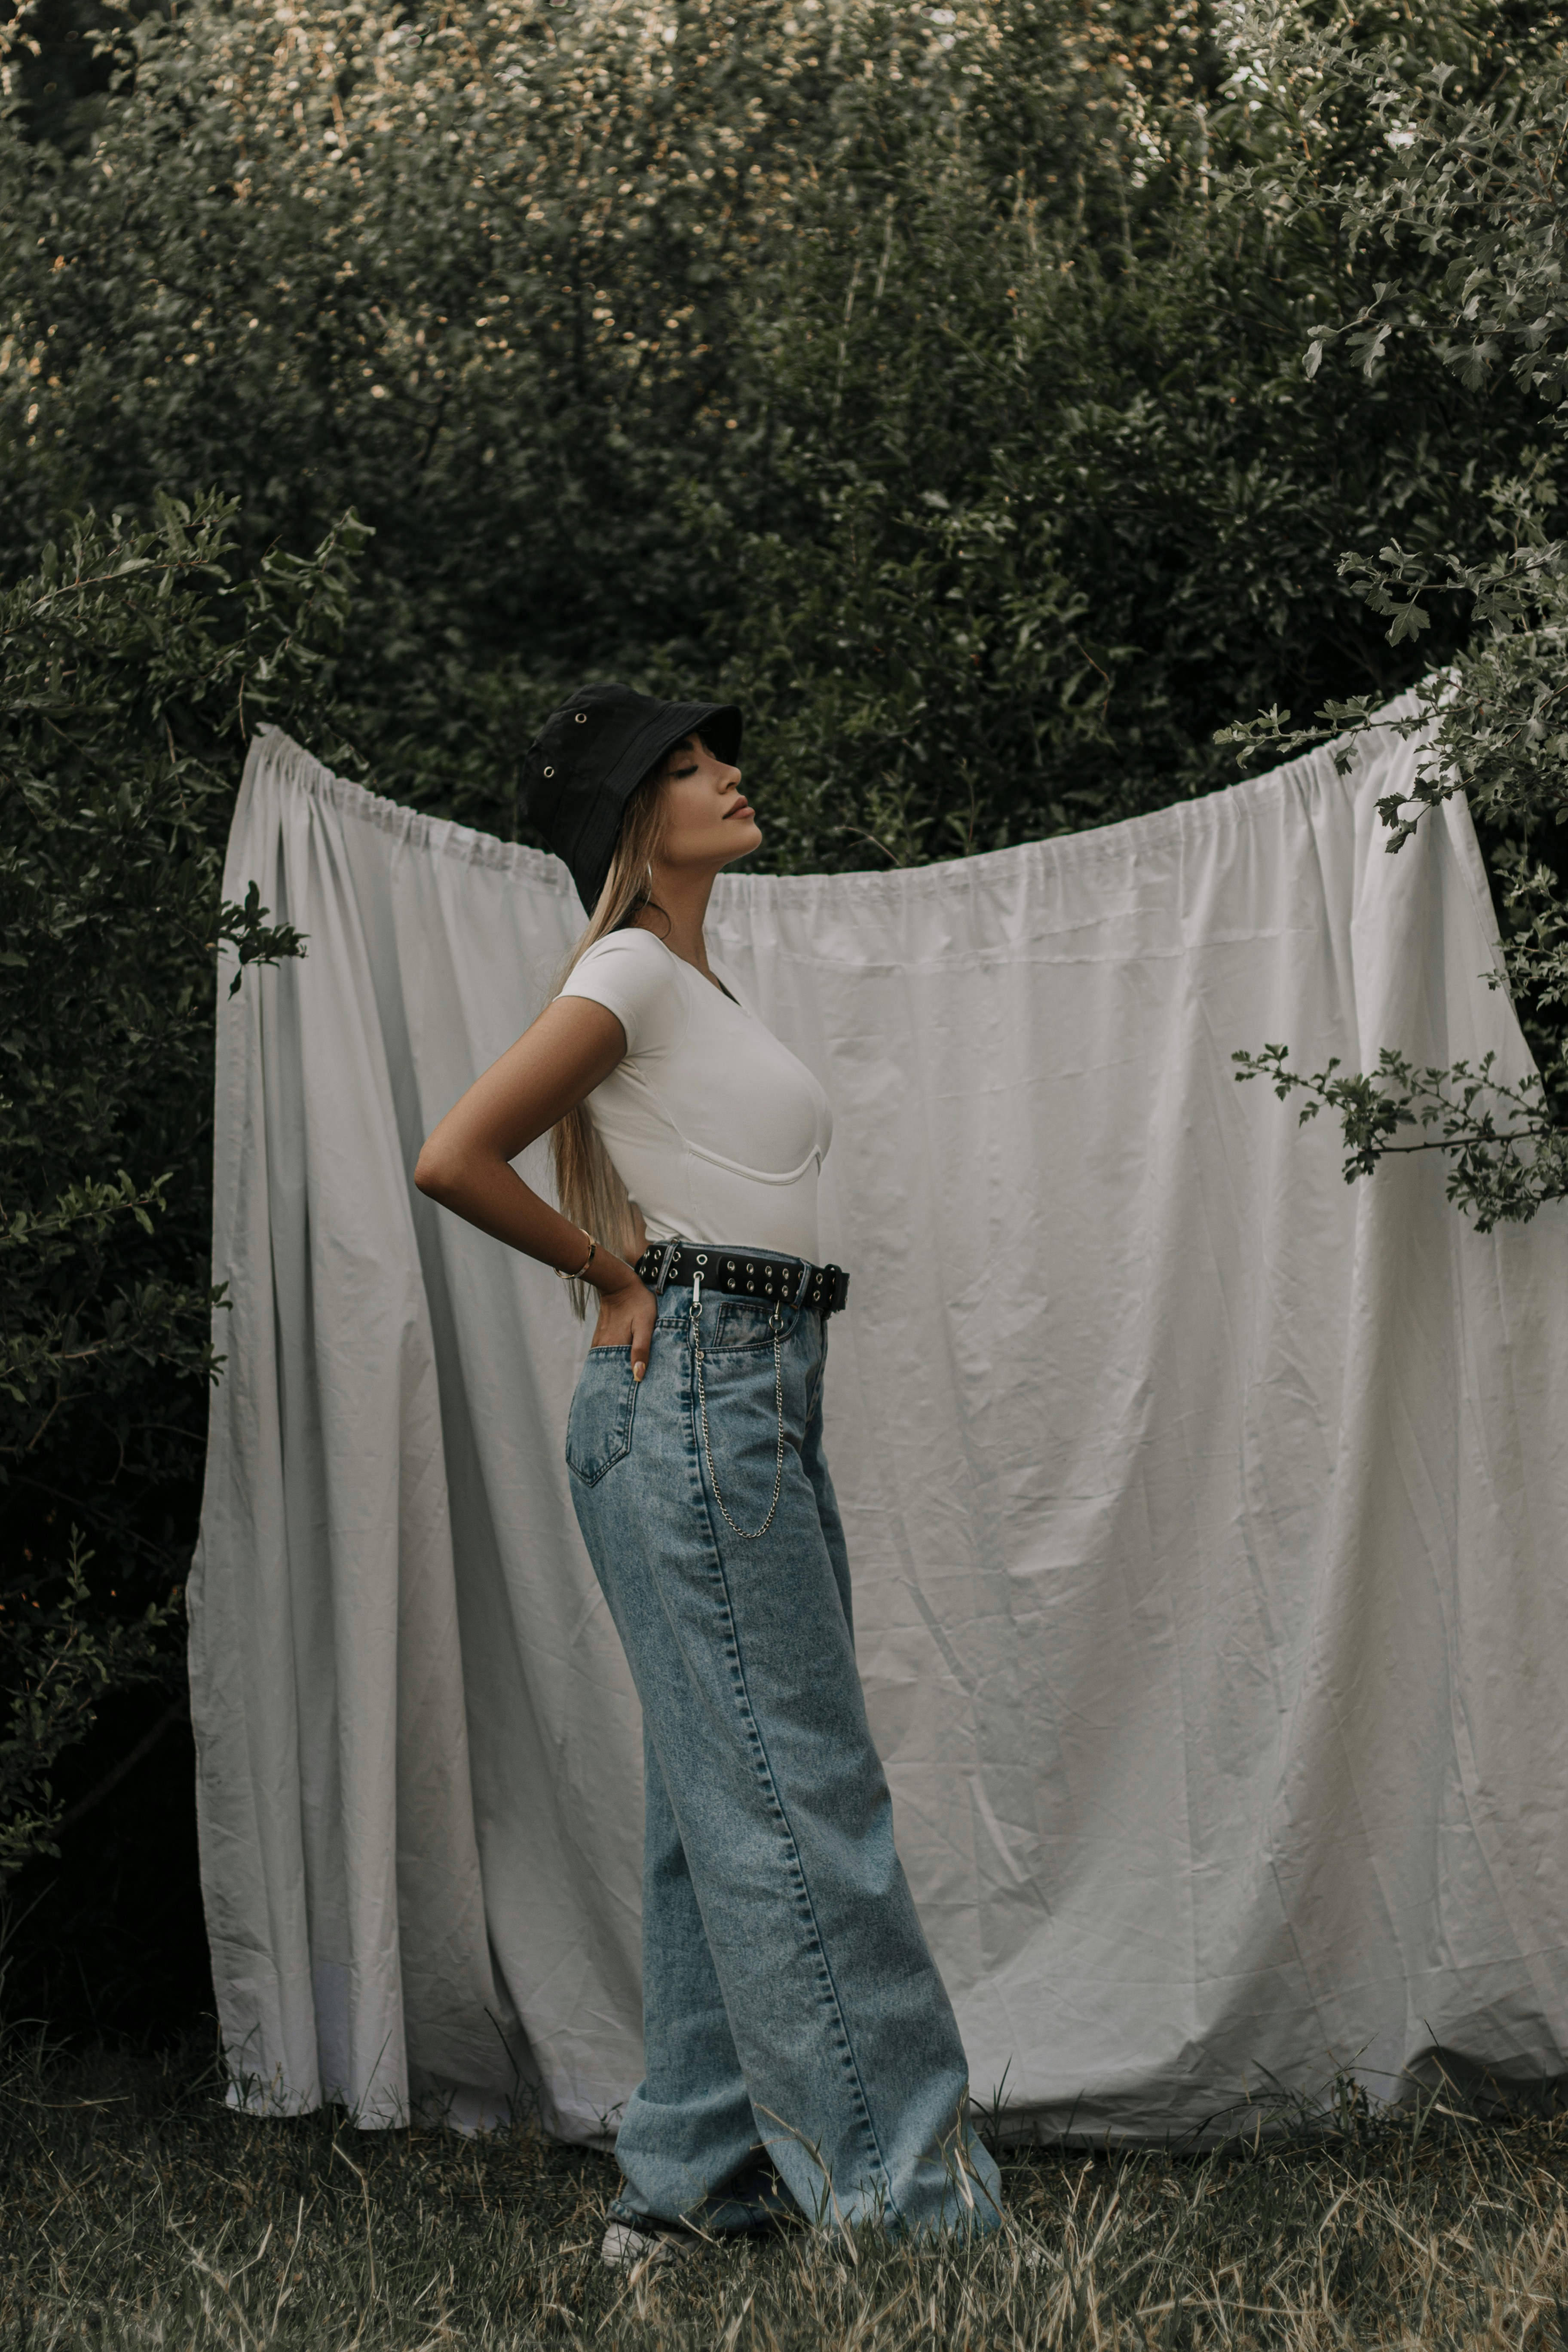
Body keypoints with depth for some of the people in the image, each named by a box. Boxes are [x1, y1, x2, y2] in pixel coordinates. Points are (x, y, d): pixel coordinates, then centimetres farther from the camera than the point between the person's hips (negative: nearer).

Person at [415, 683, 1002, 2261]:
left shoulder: (706, 986, 19)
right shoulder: (630, 975, -8)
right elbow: (454, 1160, -17)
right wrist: (621, 1277, -6)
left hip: (761, 1404, 9)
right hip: (691, 1399, -9)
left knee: (728, 1804, 10)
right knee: (799, 1797, -8)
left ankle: (698, 2177, 15)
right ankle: (901, 2193, -5)